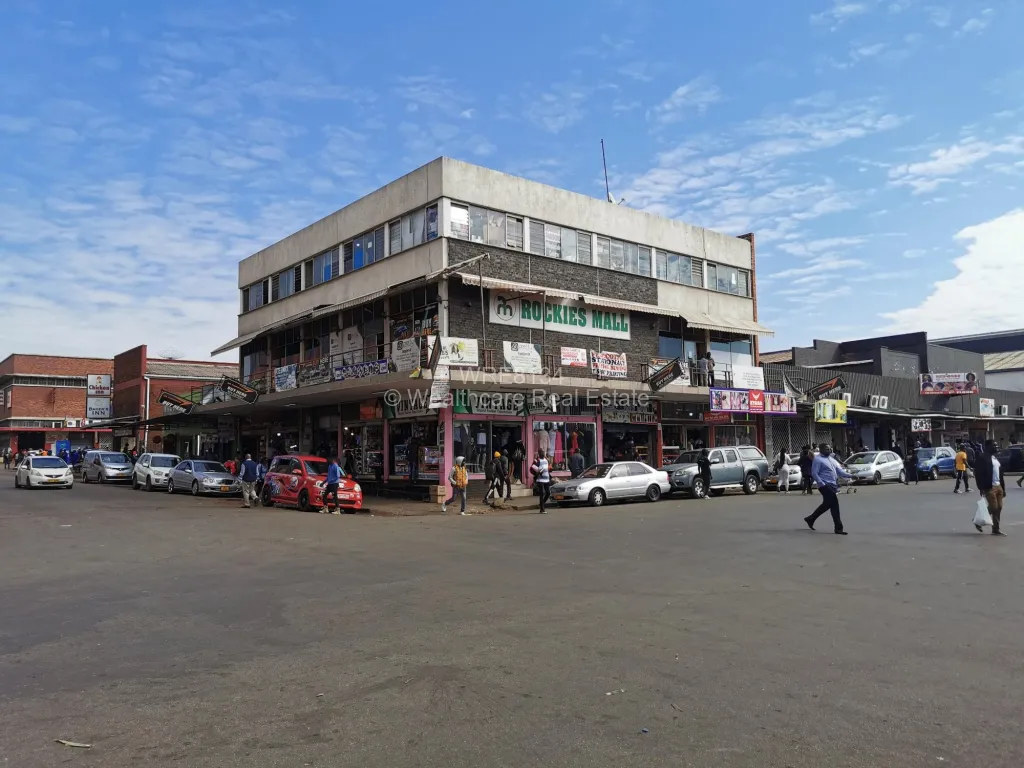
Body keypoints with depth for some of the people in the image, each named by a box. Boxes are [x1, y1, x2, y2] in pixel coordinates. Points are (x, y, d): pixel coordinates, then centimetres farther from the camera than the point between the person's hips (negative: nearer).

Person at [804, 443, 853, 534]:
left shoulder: (832, 459, 19)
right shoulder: (818, 459, -8)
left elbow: (840, 471, 15)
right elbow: (814, 473, -14)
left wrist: (850, 476, 0)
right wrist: (822, 484, -22)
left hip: (833, 486, 9)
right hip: (826, 486, -9)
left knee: (826, 504, 16)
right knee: (834, 505, -10)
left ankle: (810, 519, 32)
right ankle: (838, 528, -5)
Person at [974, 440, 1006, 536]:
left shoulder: (996, 458, 16)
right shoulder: (983, 458, -10)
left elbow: (1000, 474, 19)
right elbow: (978, 474, -16)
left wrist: (1003, 488, 14)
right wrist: (981, 488, -20)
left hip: (998, 486, 8)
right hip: (989, 487, -8)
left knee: (999, 508, 6)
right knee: (993, 507, -8)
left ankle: (996, 529, 13)